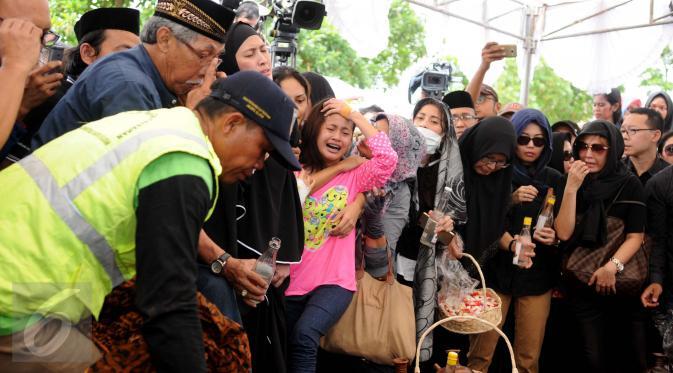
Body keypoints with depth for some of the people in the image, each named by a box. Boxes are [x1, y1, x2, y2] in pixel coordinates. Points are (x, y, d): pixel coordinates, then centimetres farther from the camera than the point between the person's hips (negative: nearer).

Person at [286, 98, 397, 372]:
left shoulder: (354, 175, 2)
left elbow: (388, 158, -15)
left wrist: (355, 115, -11)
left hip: (335, 281, -2)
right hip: (292, 282, 3)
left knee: (304, 335, -27)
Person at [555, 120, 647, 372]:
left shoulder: (630, 185, -2)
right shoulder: (570, 183, 3)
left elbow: (635, 236, -5)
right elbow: (563, 233, -7)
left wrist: (612, 266, -20)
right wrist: (571, 189, -16)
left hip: (624, 283, -1)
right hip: (581, 284, 1)